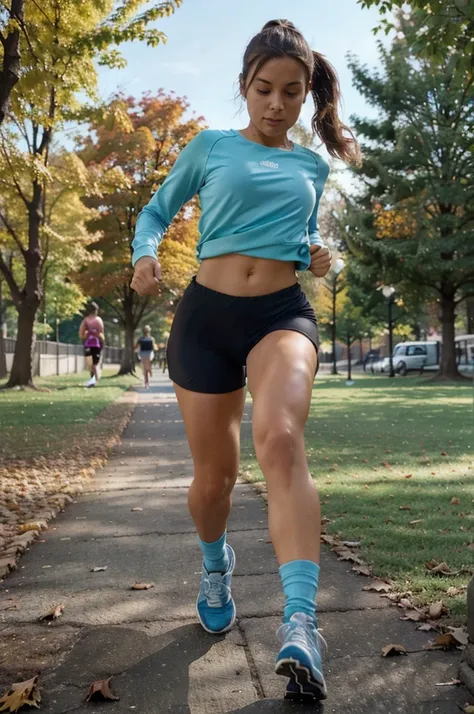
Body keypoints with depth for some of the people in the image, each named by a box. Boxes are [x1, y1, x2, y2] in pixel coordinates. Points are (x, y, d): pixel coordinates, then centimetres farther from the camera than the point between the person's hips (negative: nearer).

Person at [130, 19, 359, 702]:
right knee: (214, 477, 5)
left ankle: (301, 627, -32)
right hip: (207, 313, 0)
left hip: (284, 312, 0)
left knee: (280, 437, -30)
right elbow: (157, 210, 15)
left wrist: (317, 256, 4)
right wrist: (145, 254, -7)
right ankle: (216, 566, 38)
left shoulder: (311, 166, 15)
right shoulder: (211, 147, 9)